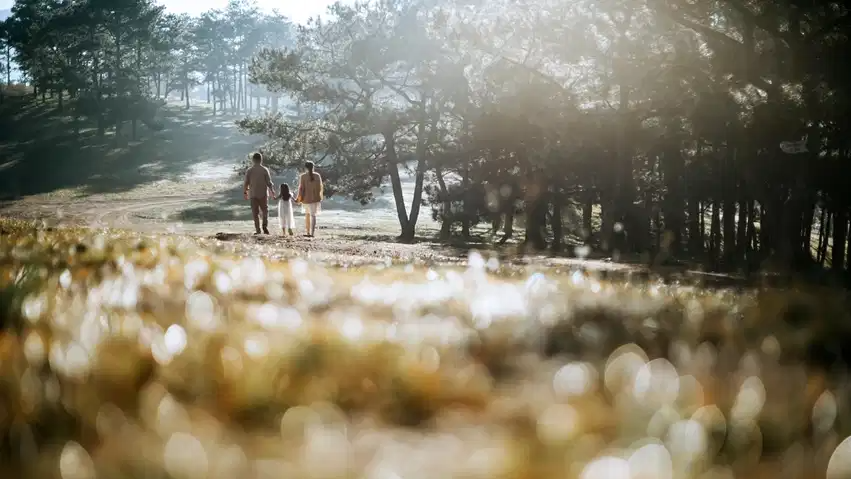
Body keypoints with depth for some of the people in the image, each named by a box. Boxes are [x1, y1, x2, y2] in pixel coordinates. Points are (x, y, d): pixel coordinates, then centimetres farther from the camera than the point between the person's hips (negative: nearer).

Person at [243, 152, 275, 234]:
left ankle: (257, 229, 2)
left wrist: (244, 192, 14)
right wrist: (272, 191, 7)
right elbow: (269, 182, -6)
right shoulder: (265, 170, -5)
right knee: (265, 211, 12)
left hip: (253, 195, 1)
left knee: (255, 212, 6)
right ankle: (265, 226, -6)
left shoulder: (249, 171, -2)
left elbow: (246, 183, -1)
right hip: (263, 194, -1)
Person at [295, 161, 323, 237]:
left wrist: (299, 198, 1)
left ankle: (307, 232, 19)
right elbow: (320, 187, 5)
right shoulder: (317, 175, -1)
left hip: (306, 198, 0)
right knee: (313, 215, 1)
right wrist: (321, 196, 21)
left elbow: (301, 188, -9)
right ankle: (312, 233, -11)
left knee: (307, 214, 19)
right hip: (316, 198, 0)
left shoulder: (303, 176, -7)